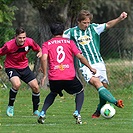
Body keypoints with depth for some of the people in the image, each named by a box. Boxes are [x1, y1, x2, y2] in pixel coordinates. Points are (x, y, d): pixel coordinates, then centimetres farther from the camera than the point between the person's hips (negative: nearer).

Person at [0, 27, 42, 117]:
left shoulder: (30, 42, -16)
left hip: (24, 67, 4)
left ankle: (36, 110, 20)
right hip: (11, 67, -4)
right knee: (17, 84, -31)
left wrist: (40, 53, -20)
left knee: (36, 87, -2)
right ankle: (10, 106, -8)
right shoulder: (9, 46, -26)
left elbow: (39, 49, 2)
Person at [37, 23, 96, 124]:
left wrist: (44, 75, 0)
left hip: (54, 78, 2)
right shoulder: (69, 42, 10)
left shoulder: (46, 44, 10)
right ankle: (77, 113, 0)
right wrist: (90, 68, 14)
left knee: (53, 93, 31)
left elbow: (44, 59, -6)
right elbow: (80, 56, 4)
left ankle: (42, 113, 12)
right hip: (69, 77, -2)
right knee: (80, 92, 23)